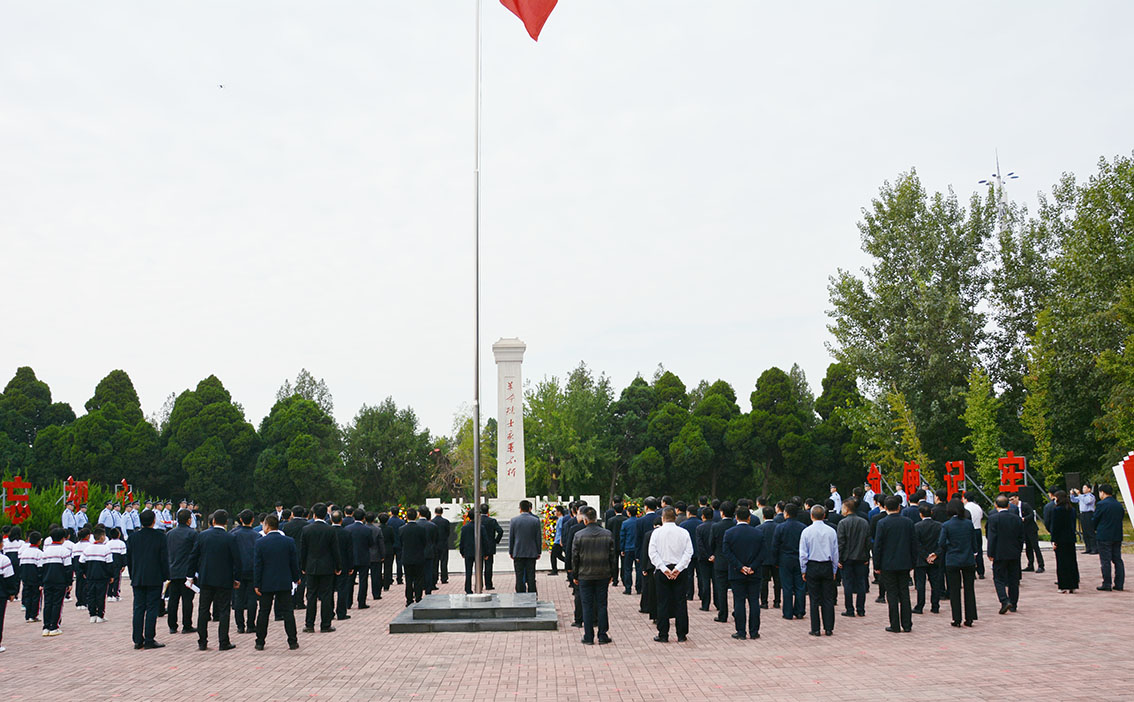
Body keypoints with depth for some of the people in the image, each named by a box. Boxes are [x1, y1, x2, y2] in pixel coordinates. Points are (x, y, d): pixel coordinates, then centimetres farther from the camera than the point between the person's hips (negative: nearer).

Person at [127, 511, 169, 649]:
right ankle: (149, 640, -1)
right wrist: (166, 576, -1)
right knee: (152, 608, 0)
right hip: (155, 579, -4)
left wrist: (133, 576, 18)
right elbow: (164, 558, -8)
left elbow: (128, 559, 9)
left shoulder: (133, 537, 3)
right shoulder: (160, 536, -9)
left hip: (137, 579, 4)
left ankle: (138, 640, 11)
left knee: (138, 609, 9)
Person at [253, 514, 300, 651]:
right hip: (285, 583, 1)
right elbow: (294, 562, 1)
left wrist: (256, 584, -2)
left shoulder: (260, 542, -9)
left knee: (264, 612, 9)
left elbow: (257, 565, -7)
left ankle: (260, 642, 14)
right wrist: (296, 578, 15)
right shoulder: (289, 541, -4)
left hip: (266, 583, -1)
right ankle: (292, 641, 5)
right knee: (287, 612, 6)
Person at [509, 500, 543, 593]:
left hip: (518, 552, 0)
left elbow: (511, 538, 0)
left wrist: (511, 552, 9)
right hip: (532, 552, 0)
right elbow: (539, 538, 0)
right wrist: (539, 552, 9)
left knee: (519, 576, 5)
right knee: (531, 576, 4)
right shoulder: (536, 520, -3)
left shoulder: (514, 520, -4)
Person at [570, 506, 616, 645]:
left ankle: (588, 637, 7)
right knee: (602, 604, 8)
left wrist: (575, 576, 5)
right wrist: (612, 574, 10)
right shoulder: (608, 534, -2)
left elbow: (575, 557, -4)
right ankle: (602, 635, 10)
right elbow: (613, 556, 2)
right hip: (603, 575, 2)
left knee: (587, 606, 5)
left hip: (585, 576, -2)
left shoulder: (578, 535, -9)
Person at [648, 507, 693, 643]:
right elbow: (688, 552, -7)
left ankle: (663, 635, 6)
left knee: (663, 603, 4)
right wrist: (678, 568, -10)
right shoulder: (684, 533, 0)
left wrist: (664, 569, -10)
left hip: (662, 572, -1)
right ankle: (681, 634, 9)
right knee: (681, 602, 6)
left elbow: (653, 553, -8)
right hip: (680, 572, 1)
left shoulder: (656, 533, -2)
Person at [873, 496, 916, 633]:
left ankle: (895, 626, 4)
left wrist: (877, 566, -3)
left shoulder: (883, 523, -10)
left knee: (892, 595, 2)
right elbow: (914, 543, 6)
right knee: (904, 593, 10)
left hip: (888, 565, -3)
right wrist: (913, 562, 14)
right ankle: (907, 625, 13)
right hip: (905, 564, 3)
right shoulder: (908, 522, 1)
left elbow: (877, 546, -10)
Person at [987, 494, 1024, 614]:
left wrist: (990, 554, -6)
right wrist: (1018, 551, 16)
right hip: (1014, 554, 4)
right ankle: (1013, 605, 17)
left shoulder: (993, 518, -10)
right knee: (1013, 580, 12)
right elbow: (1021, 537, 8)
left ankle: (1005, 601, -15)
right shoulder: (1017, 518, 4)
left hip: (999, 554, -4)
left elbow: (992, 537, -12)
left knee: (999, 579, 3)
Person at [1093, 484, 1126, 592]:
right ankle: (1119, 584, 11)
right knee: (1118, 560, 10)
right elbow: (1122, 516, 13)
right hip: (1117, 536, 6)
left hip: (1104, 537, -6)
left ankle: (1107, 584, -1)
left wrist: (1096, 529, 13)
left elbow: (1095, 521, -7)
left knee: (1105, 561, -2)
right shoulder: (1119, 505, 8)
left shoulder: (1101, 504, -12)